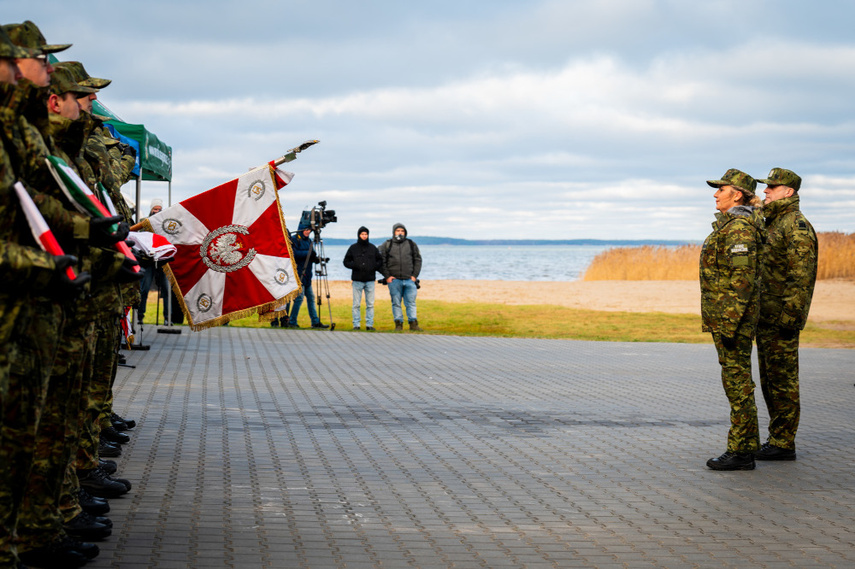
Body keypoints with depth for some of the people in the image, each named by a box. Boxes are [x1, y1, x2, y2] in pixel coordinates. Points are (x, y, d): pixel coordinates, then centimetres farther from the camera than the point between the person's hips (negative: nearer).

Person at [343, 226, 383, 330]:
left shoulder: (372, 248, 11)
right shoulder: (353, 248, 6)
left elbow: (380, 260, 16)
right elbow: (346, 262, 7)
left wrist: (375, 267, -4)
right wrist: (355, 266, -11)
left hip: (370, 280, 1)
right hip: (357, 280, -1)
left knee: (370, 304, 2)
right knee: (356, 304, 0)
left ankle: (369, 324, 7)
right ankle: (356, 325, 5)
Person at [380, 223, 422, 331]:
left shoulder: (412, 244, 11)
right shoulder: (387, 245, 7)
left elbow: (418, 260, 11)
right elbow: (382, 262, 6)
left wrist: (414, 276, 1)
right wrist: (387, 276, -4)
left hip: (409, 280, 1)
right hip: (394, 280, -1)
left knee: (411, 302, -2)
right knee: (396, 303, 2)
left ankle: (413, 323, 0)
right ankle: (398, 324, 6)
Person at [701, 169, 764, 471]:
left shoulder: (739, 228, -16)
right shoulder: (728, 224, 13)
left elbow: (743, 278, -22)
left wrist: (729, 322, -24)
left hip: (733, 313, -11)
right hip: (724, 313, 11)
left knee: (737, 380, -7)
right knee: (736, 379, 13)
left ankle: (741, 452, -3)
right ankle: (746, 446, 19)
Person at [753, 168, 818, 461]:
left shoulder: (797, 225, -13)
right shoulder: (771, 223, 18)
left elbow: (801, 275, -19)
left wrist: (790, 316, -23)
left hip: (782, 318, -10)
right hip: (766, 316, 10)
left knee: (782, 381, -5)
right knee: (770, 380, 13)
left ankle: (784, 444, 0)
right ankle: (777, 439, 20)